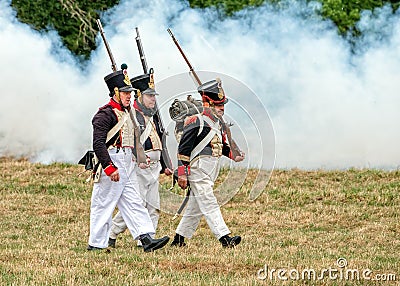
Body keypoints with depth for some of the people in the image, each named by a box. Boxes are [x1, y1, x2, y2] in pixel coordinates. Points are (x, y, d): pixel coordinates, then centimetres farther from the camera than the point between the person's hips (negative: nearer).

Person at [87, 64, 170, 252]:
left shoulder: (127, 112, 16)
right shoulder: (105, 114, -13)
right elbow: (98, 144, -21)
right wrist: (110, 168, -25)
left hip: (127, 165, 9)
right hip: (112, 164, -9)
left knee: (133, 203, 3)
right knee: (103, 205, -2)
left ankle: (146, 239, -3)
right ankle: (96, 244, 4)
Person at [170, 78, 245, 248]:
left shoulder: (218, 125, 15)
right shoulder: (196, 123, -11)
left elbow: (222, 146, 26)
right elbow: (183, 148, -13)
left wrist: (234, 156, 6)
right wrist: (182, 173, -17)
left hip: (211, 173, 9)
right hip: (198, 170, -9)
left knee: (195, 207, 14)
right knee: (209, 205, -14)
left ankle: (179, 239, 22)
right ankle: (224, 237, -22)